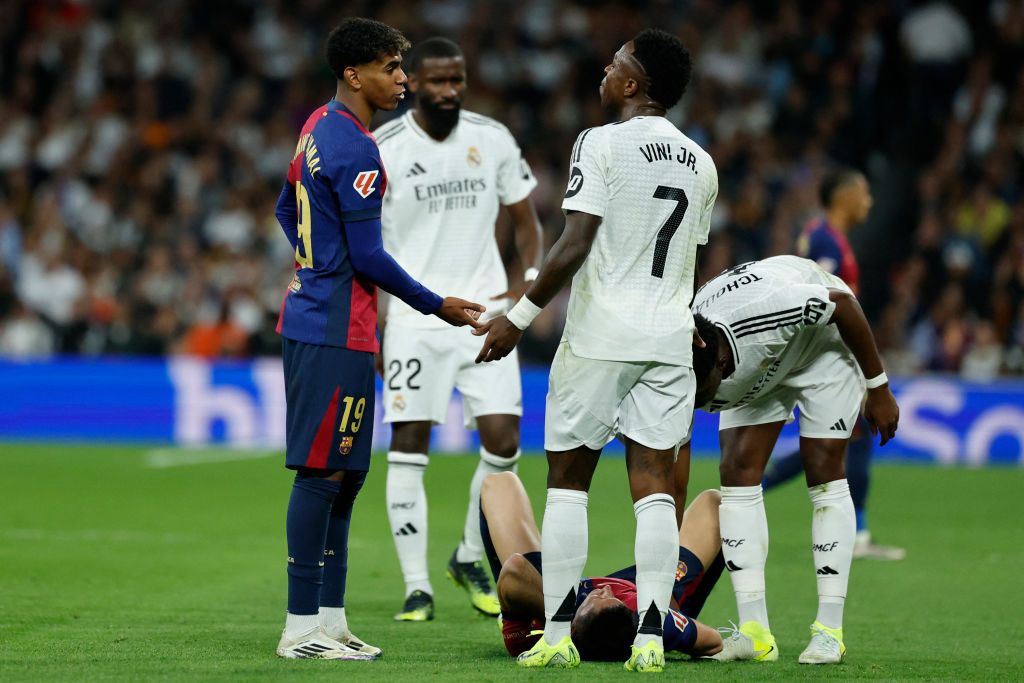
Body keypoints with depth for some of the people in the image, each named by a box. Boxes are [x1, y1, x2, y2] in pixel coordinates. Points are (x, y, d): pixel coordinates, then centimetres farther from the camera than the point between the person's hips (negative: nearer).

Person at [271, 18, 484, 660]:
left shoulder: (319, 126, 14)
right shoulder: (356, 149, -17)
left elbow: (287, 210, 26)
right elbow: (369, 256, -17)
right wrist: (436, 306, -6)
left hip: (310, 314, 10)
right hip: (338, 332, -10)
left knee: (345, 473, 13)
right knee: (324, 473, -7)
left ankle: (329, 618, 16)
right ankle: (303, 629, -4)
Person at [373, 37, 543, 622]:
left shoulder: (493, 140, 2)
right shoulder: (381, 151, -6)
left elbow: (527, 222, 12)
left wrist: (527, 284, -5)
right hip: (414, 318, -2)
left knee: (504, 442, -3)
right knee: (409, 448, -5)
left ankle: (470, 560, 20)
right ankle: (417, 587, 2)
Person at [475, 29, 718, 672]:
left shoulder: (603, 143, -8)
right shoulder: (701, 165, 12)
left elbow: (575, 245, -15)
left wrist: (520, 316, -9)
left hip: (601, 334, -5)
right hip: (671, 337, 5)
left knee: (567, 479, 4)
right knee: (654, 483, 2)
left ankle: (557, 636, 1)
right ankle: (651, 637, -5)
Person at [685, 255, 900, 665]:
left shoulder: (760, 309, -44)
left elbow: (844, 303, -26)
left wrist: (879, 389, -18)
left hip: (824, 337, -4)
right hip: (755, 370, 4)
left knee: (824, 472, -13)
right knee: (737, 472, -12)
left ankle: (830, 632, -9)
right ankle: (754, 634, -11)